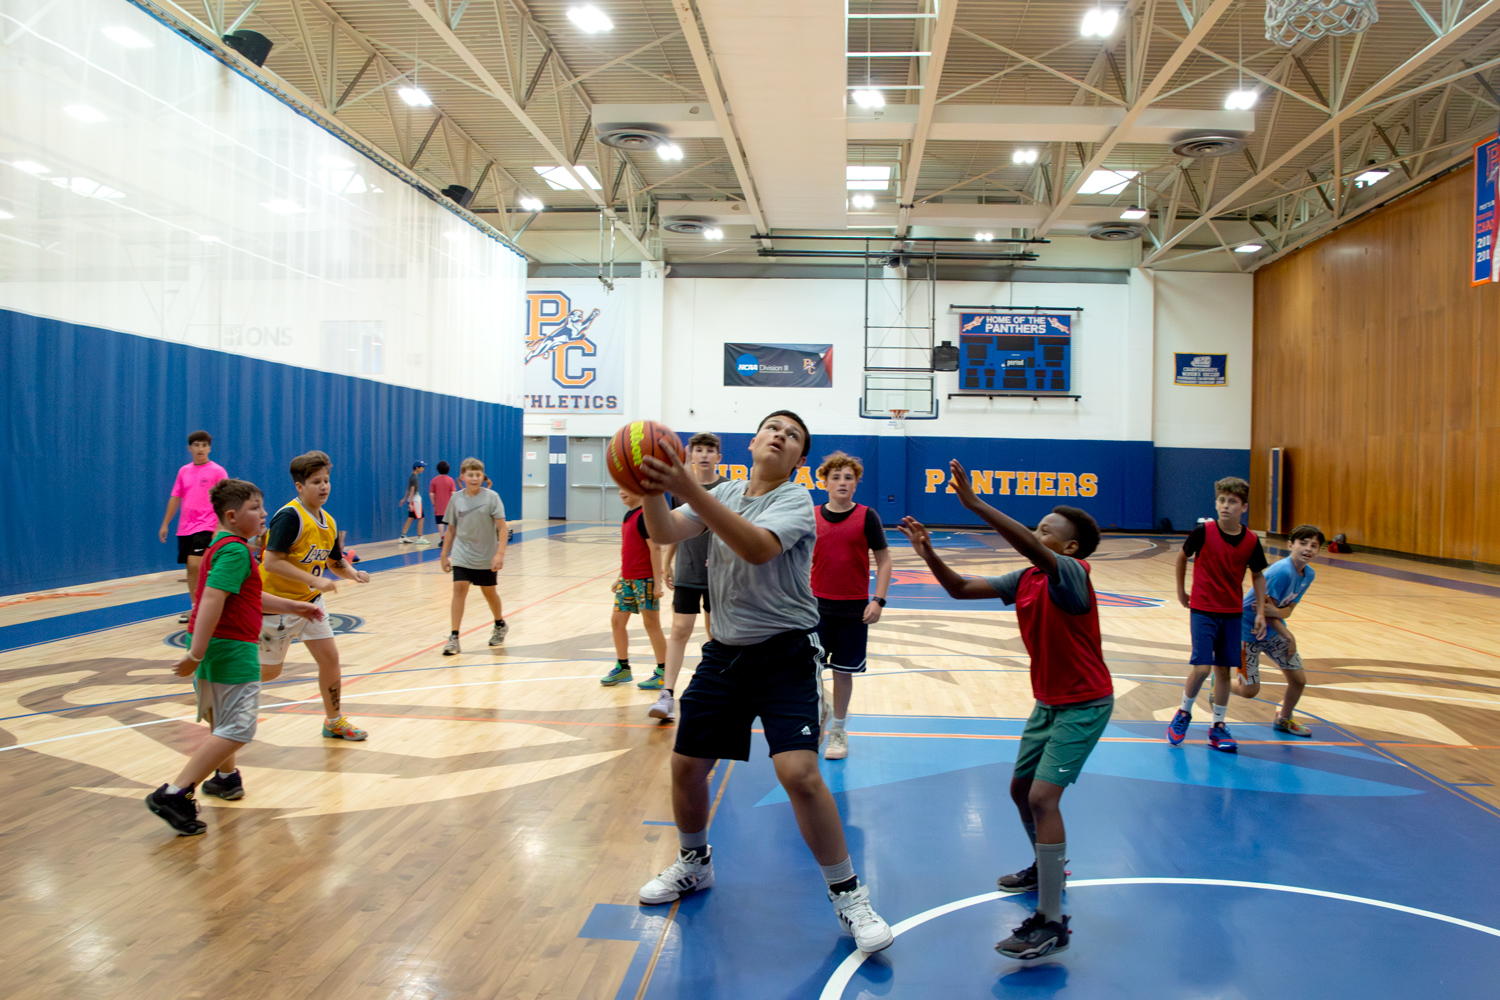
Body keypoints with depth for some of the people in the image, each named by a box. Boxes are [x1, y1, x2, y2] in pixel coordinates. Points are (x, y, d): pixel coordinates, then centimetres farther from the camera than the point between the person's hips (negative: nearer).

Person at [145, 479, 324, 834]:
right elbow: (212, 599, -26)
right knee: (236, 730, -11)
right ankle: (174, 794, -15)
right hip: (231, 648, -11)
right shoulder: (236, 551, -16)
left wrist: (293, 607, 29)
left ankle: (225, 776, 46)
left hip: (215, 647, 11)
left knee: (222, 721, 27)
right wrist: (196, 654, -30)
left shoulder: (224, 546, 17)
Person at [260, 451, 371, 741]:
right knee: (269, 671, 5)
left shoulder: (328, 522, 3)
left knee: (330, 658, 3)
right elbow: (271, 562, -28)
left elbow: (335, 561, 15)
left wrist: (353, 573, -6)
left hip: (309, 601, 7)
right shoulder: (289, 516, -22)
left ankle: (334, 721, 18)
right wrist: (315, 580, -30)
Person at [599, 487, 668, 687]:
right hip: (627, 579, 9)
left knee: (651, 624, -1)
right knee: (617, 621, 11)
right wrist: (623, 577, 23)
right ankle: (622, 667, 25)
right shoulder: (629, 515, 12)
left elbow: (655, 549, -18)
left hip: (645, 579, -9)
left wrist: (657, 582, -21)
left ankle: (663, 672, 10)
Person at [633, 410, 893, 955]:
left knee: (799, 774, -17)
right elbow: (666, 533, -8)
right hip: (725, 651, 6)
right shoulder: (724, 494, 6)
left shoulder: (796, 501, -13)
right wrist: (653, 491, -30)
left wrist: (689, 489, -43)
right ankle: (694, 863, 36)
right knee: (686, 765, 8)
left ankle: (848, 895, 3)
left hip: (785, 654, -5)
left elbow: (758, 547, -34)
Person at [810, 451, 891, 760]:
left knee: (843, 671, 7)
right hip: (817, 606, 2)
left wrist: (878, 600, -9)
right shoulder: (812, 517, 1)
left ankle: (838, 731, 23)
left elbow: (883, 561, -1)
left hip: (853, 609, -2)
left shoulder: (866, 517, -5)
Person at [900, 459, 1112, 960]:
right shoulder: (1026, 580, 2)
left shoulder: (1071, 575, -22)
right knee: (1020, 790, 18)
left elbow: (1032, 550, -42)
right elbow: (961, 589, 1)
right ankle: (1046, 868, 44)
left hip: (1083, 706, -9)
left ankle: (1051, 923, -12)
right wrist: (928, 552, -16)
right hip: (1048, 702, 9)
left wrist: (973, 502, -48)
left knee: (1042, 796, -19)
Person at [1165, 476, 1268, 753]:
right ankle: (1183, 714, 13)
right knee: (1201, 667, -12)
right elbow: (1182, 556, 4)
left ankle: (1218, 727, 21)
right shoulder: (1203, 532, -14)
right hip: (1202, 610, -3)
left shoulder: (1251, 541, -6)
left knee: (1224, 669, 7)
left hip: (1232, 613, 3)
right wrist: (1181, 590, 9)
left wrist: (1260, 612, 3)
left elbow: (1258, 575, 8)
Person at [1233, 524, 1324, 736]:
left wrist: (1276, 611, -26)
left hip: (1273, 630, 8)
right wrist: (1288, 636, -18)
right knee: (1250, 690, -5)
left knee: (1299, 679, 8)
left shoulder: (1309, 575, -2)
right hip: (1248, 630, -7)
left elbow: (1288, 609, -4)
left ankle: (1284, 719, 34)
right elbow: (1266, 611, -23)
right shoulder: (1282, 571, -27)